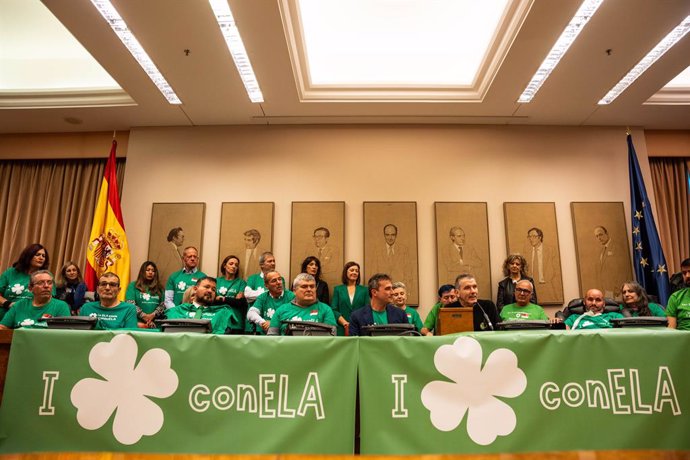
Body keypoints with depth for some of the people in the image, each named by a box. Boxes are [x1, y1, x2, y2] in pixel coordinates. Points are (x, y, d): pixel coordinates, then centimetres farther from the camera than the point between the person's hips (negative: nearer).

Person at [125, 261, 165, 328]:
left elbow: (163, 304, 9)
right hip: (139, 322, -1)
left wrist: (153, 315, -8)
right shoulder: (133, 285, 11)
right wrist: (144, 316, -9)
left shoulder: (159, 288, 17)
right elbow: (130, 304, 0)